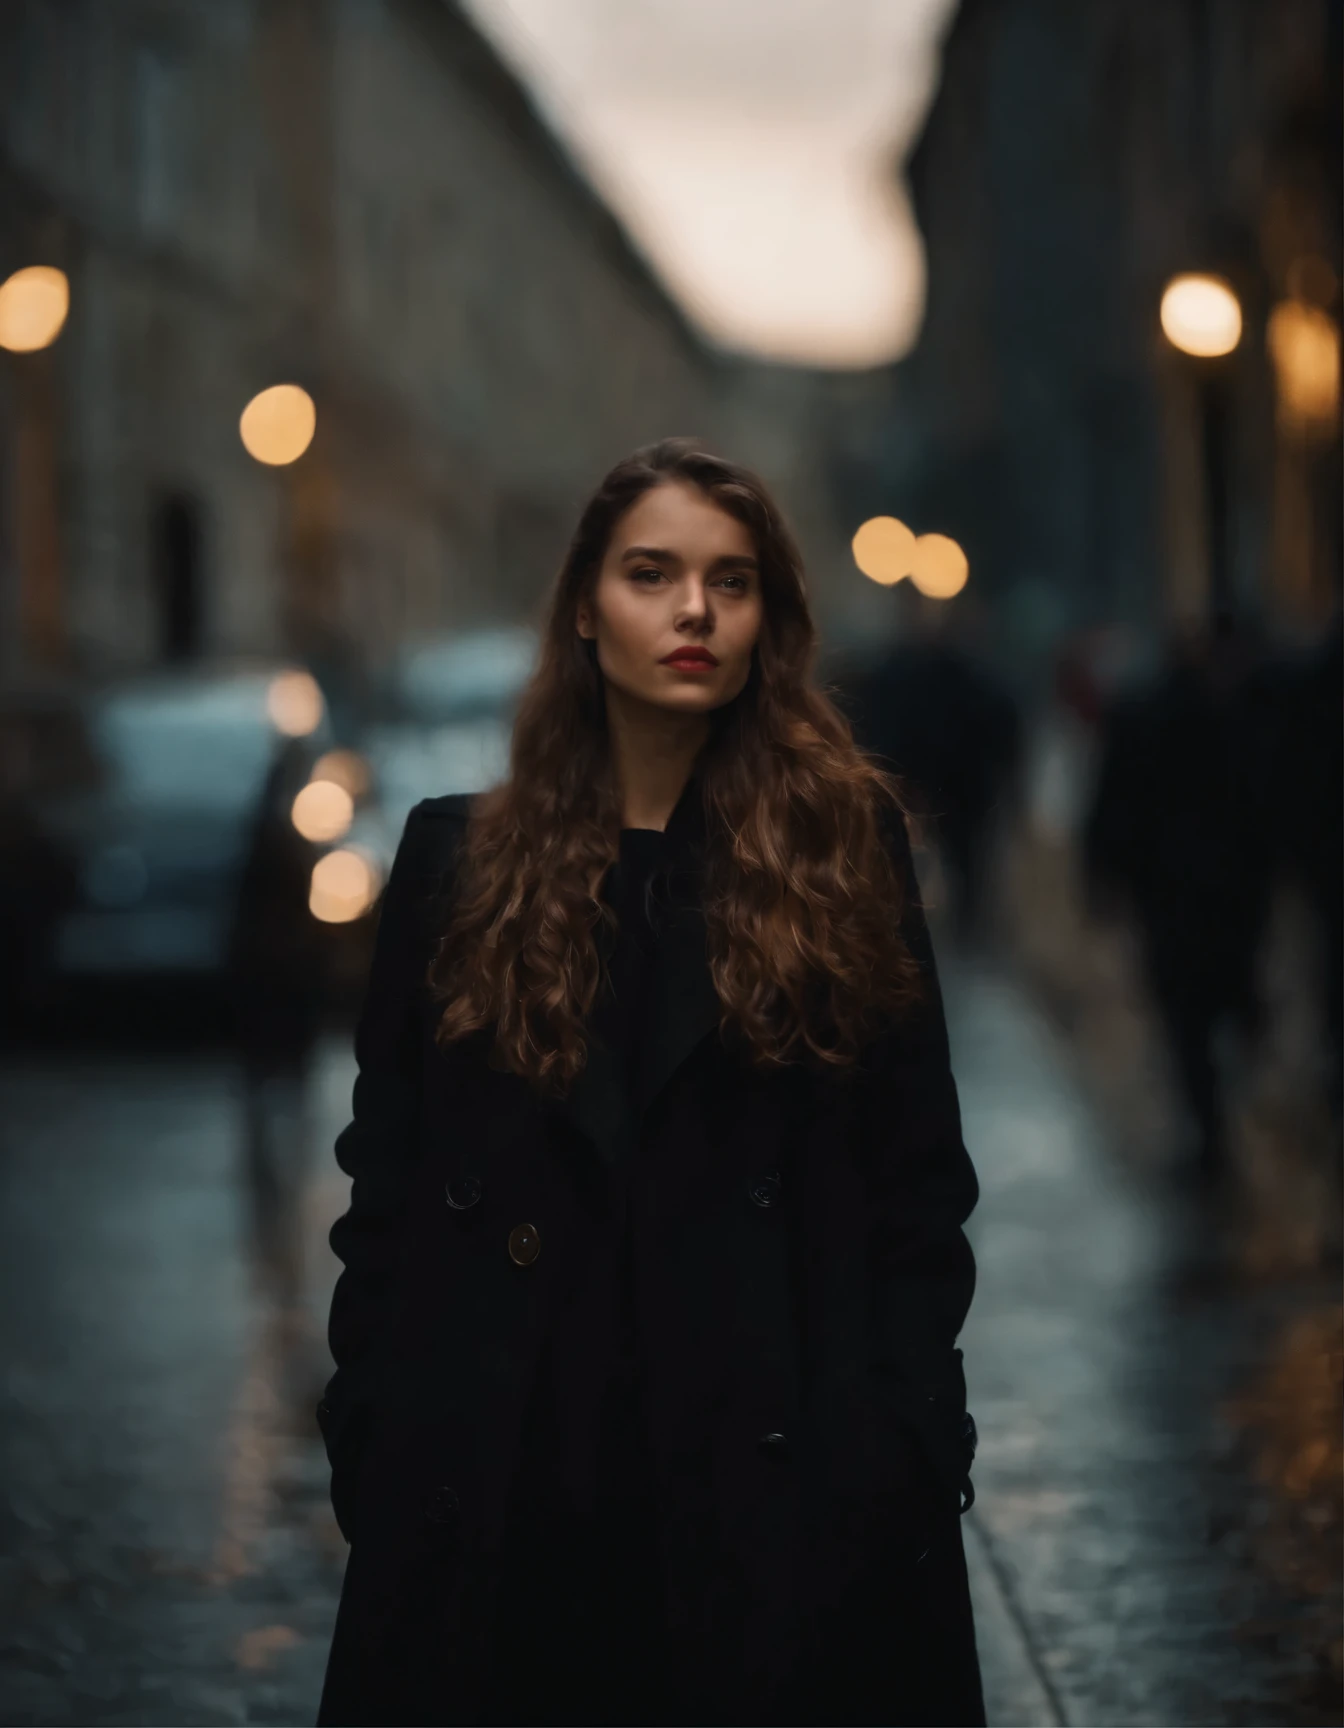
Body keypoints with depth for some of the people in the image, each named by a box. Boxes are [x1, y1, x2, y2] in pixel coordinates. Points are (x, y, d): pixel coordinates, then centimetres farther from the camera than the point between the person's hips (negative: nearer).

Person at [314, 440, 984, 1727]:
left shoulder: (845, 847, 4)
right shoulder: (460, 860, 8)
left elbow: (919, 1183, 3)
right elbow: (386, 1182, 8)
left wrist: (909, 1439, -4)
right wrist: (368, 1440, 1)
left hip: (779, 1479, -1)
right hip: (508, 1473, 1)